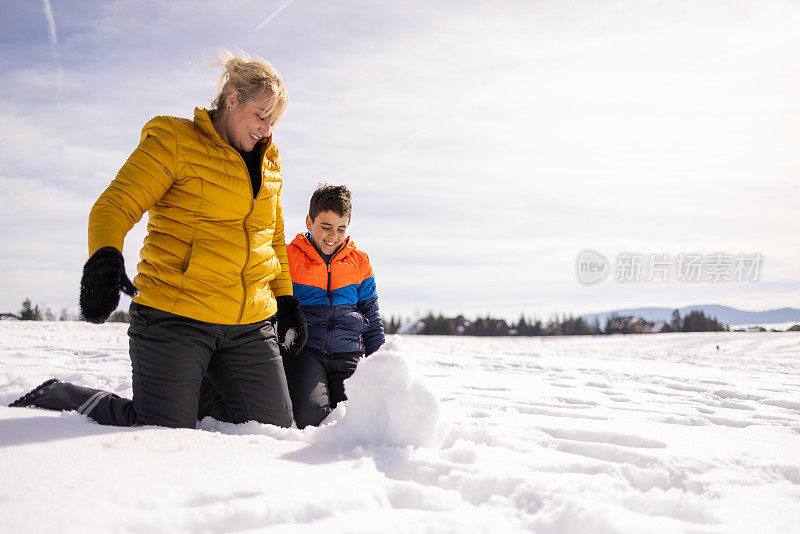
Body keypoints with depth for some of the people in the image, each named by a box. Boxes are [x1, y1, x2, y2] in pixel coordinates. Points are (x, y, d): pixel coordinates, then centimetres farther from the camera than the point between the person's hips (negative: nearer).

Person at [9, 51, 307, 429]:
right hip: (174, 318, -6)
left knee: (275, 425, 0)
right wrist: (104, 258, -31)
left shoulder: (269, 164, 17)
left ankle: (189, 402, 24)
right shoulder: (175, 141, -2)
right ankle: (56, 398, 15)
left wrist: (286, 299, 19)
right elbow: (115, 205, -12)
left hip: (250, 326, 7)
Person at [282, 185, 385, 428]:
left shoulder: (359, 262, 14)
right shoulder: (288, 257, 4)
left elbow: (372, 319, 20)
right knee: (309, 417, -27)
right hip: (303, 351, -2)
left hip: (349, 353, 2)